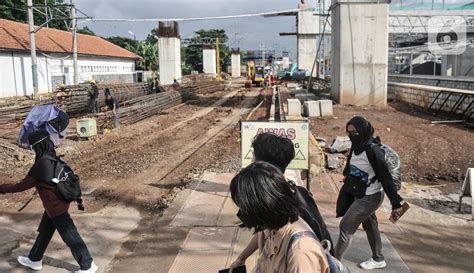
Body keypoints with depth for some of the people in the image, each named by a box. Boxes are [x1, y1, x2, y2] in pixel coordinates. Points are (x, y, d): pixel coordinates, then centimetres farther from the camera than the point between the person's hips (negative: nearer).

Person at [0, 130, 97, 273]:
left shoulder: (42, 164, -25)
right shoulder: (52, 158, 1)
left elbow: (22, 185, -15)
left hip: (55, 207, -9)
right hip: (58, 203, 9)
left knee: (70, 237, 2)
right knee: (44, 232, 25)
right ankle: (34, 260, 44)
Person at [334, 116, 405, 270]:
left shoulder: (373, 150, -26)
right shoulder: (356, 146, -3)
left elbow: (385, 176, -25)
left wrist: (395, 202, -24)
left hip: (370, 197, -8)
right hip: (359, 194, 8)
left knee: (346, 227, -4)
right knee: (369, 225, 21)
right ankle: (378, 259, 38)